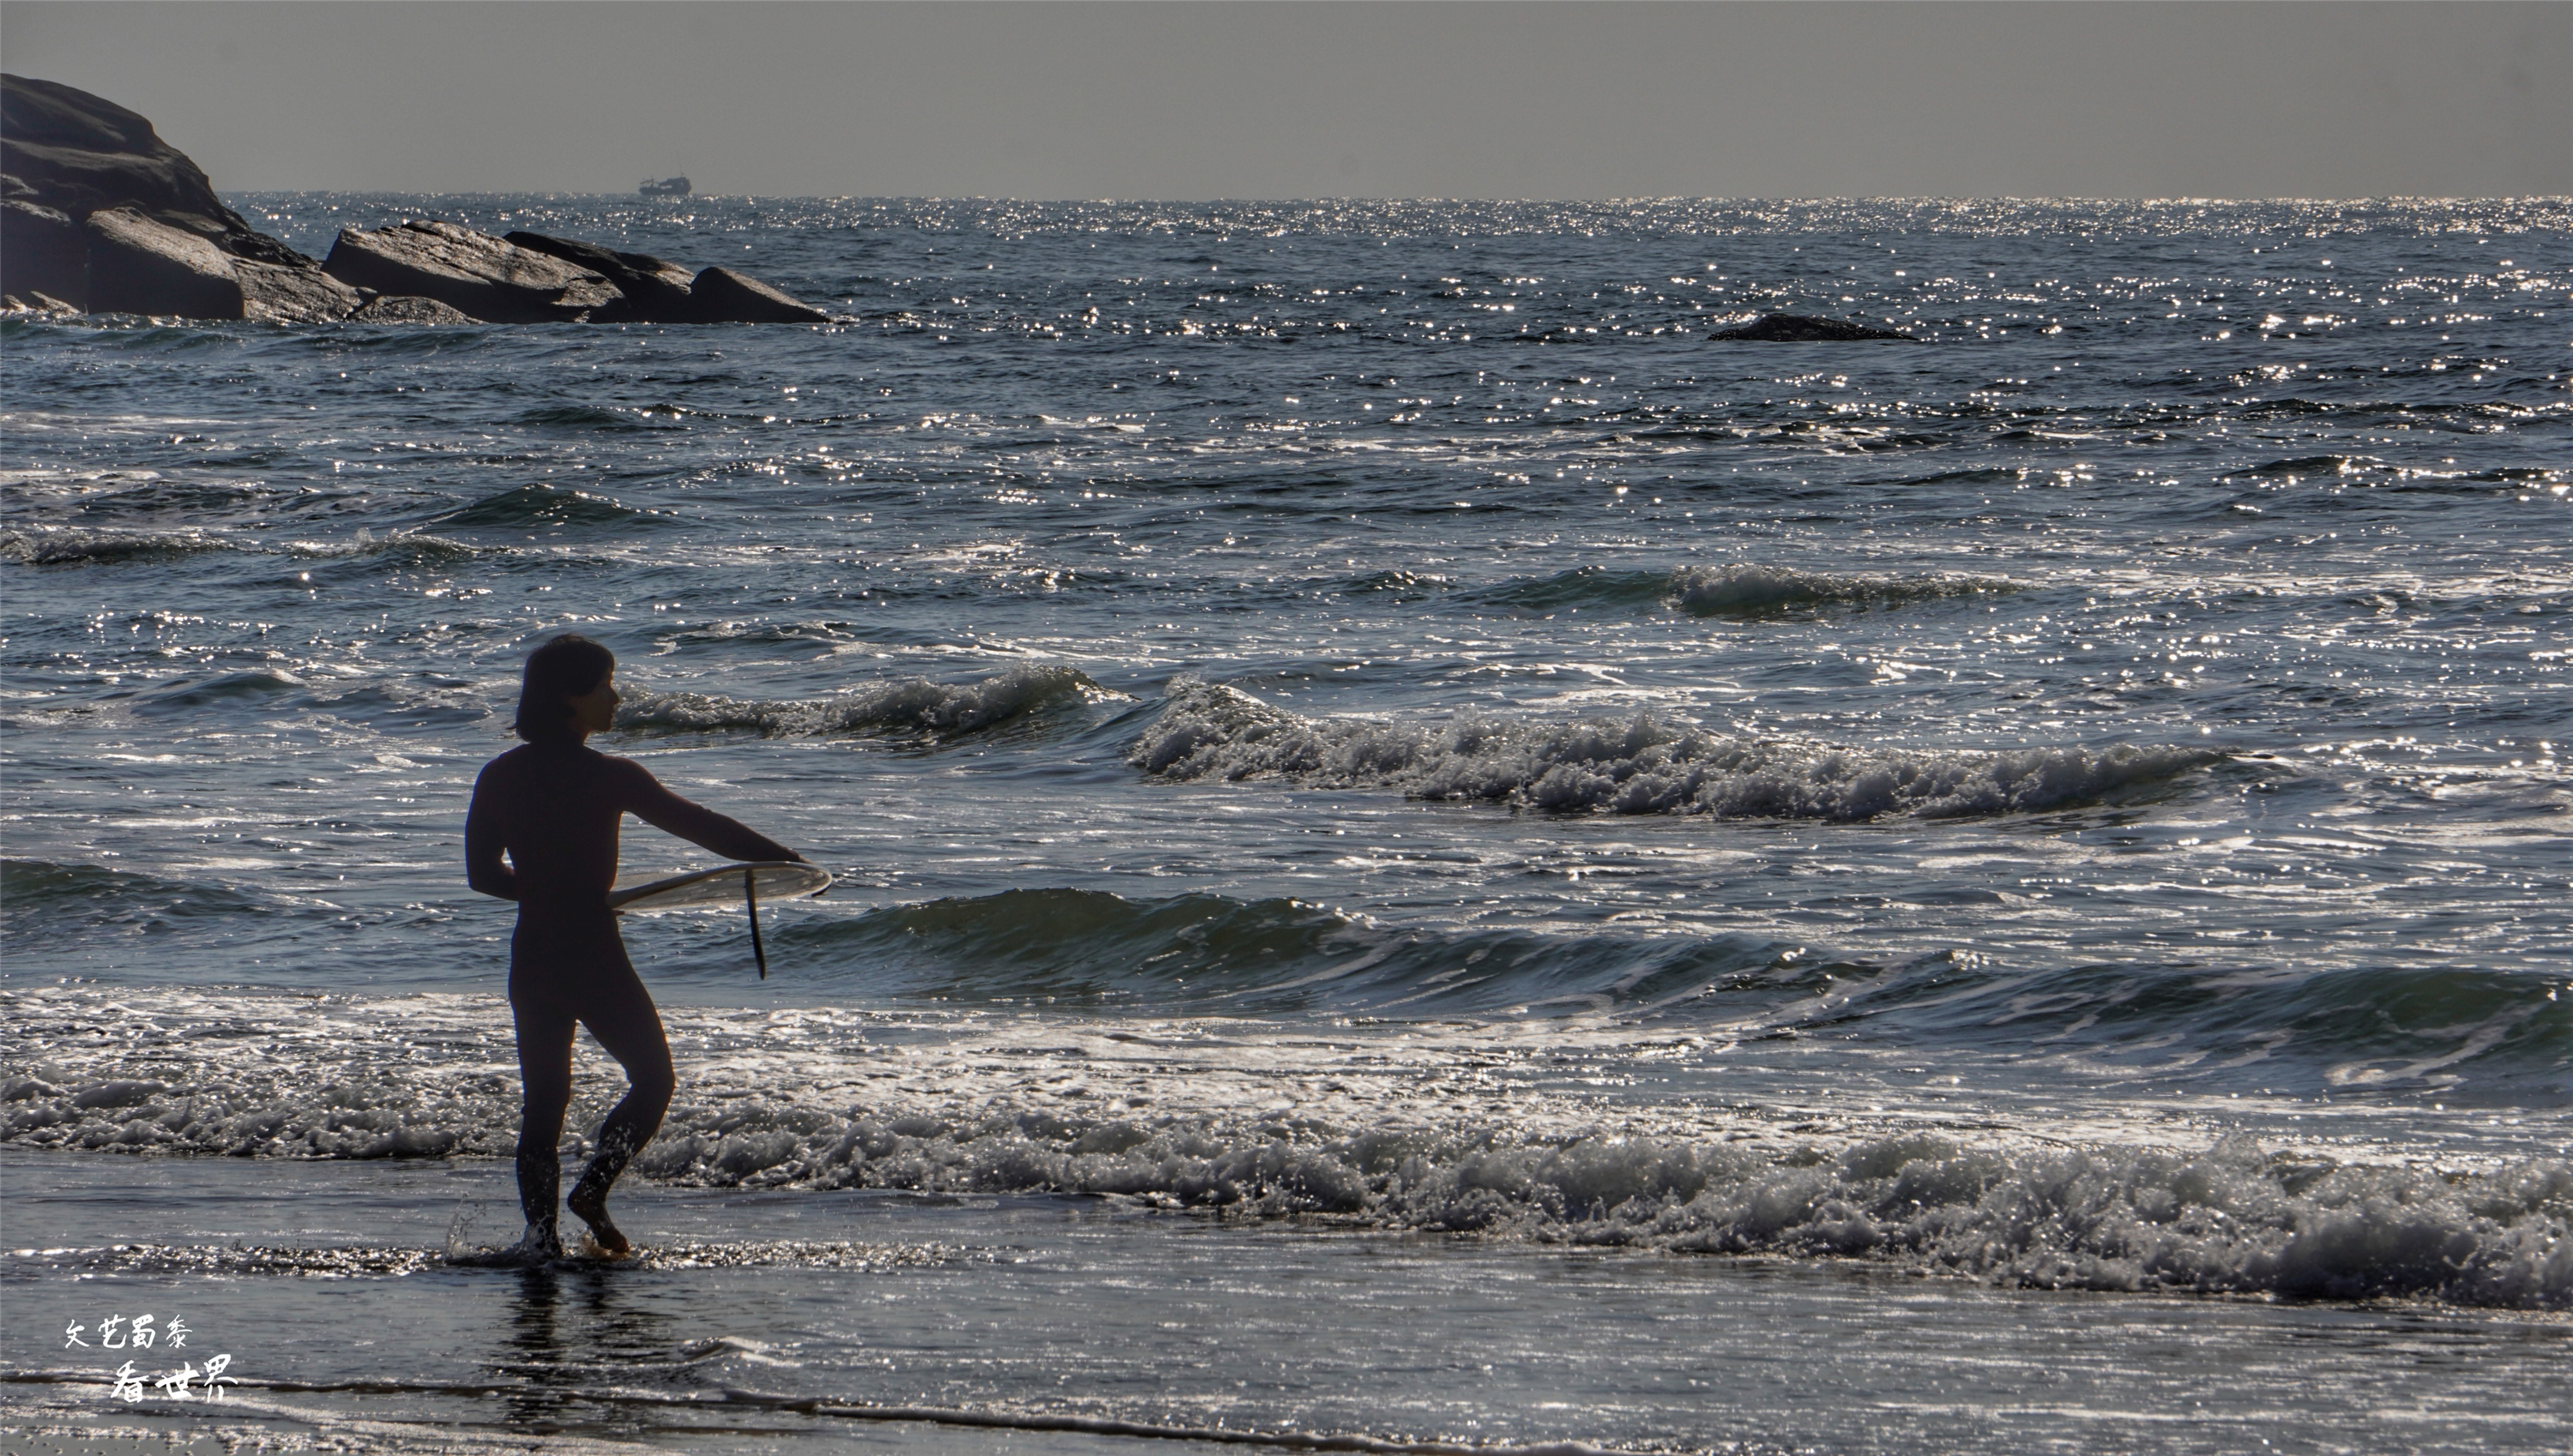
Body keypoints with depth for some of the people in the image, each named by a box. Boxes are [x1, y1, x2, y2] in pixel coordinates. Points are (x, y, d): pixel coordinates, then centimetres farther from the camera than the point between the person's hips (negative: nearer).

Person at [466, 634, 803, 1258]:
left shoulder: (499, 777, 3)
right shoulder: (607, 778, -12)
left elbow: (482, 872, 8)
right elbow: (701, 826, -8)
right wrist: (784, 860, -1)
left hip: (532, 957, 5)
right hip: (592, 954, -5)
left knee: (543, 1099, 12)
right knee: (653, 1078, 13)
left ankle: (539, 1231, 2)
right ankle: (594, 1187, -5)